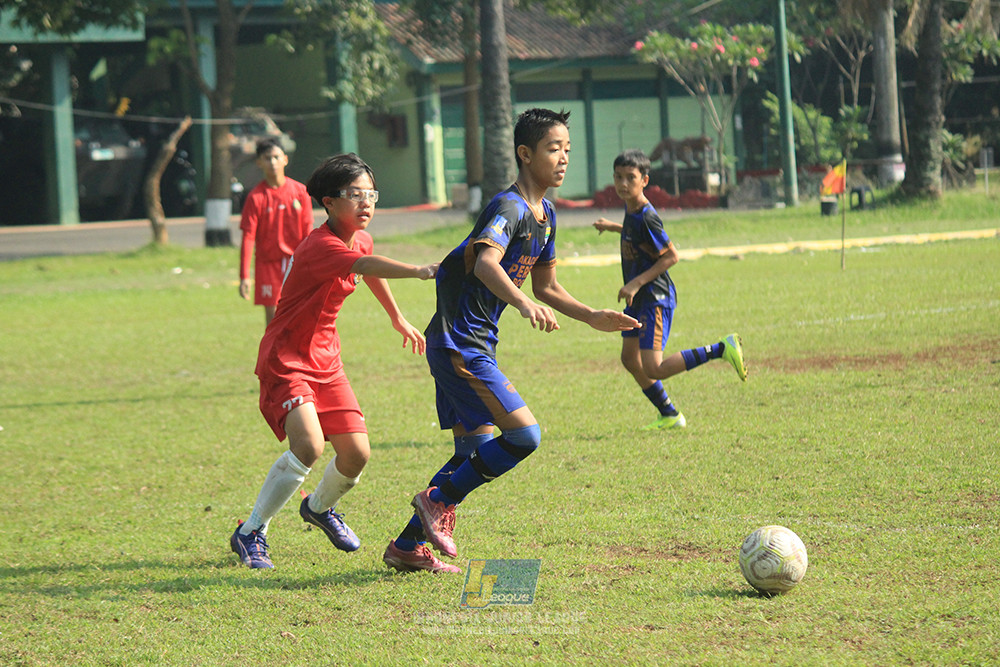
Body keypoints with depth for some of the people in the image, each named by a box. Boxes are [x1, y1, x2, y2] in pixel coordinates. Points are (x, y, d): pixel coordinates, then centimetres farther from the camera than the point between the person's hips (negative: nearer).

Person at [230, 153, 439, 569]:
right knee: (309, 445, -27)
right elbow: (368, 266, -45)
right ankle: (250, 534, -12)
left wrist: (398, 320, 41)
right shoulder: (321, 245, -25)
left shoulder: (360, 239, 4)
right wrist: (419, 272, -60)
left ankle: (319, 507, 34)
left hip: (325, 360, 8)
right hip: (286, 361, -8)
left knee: (356, 453, 0)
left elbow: (372, 274, 29)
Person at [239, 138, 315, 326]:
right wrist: (244, 277, -11)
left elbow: (308, 233, 4)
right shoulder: (256, 196, -7)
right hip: (267, 263, -1)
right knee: (272, 316, -1)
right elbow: (248, 238, -7)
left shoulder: (300, 191, -1)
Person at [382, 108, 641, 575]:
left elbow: (546, 287, 25)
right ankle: (439, 500, 0)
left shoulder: (545, 216, 13)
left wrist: (593, 318, 15)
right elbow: (486, 262, -37)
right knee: (524, 435, -14)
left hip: (475, 346, 10)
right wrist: (524, 305, -52)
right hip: (458, 341, -10)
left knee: (476, 452, 12)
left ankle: (407, 546, 18)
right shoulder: (510, 207, -17)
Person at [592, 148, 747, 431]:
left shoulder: (646, 218, -21)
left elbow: (671, 256, -20)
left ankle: (722, 348, -10)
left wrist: (637, 283, -21)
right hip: (638, 299, 10)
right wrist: (613, 227, 30)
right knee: (630, 360, 12)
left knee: (654, 369, -14)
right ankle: (670, 415, 22)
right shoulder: (631, 210, 6)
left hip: (655, 298, -10)